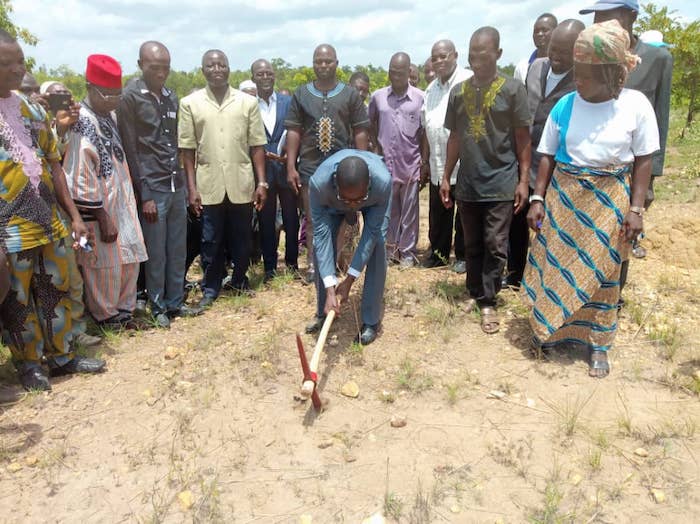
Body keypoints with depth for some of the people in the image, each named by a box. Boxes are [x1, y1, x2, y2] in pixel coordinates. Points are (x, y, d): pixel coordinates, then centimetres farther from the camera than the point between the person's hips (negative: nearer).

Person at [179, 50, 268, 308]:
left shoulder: (248, 102, 1)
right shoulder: (190, 103, 0)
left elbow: (257, 146, 1)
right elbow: (187, 149, 0)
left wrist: (261, 182, -3)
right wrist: (192, 188, -4)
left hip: (241, 184, 1)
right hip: (209, 185, 0)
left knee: (242, 238, 12)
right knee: (211, 241, 9)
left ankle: (240, 279, 32)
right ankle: (210, 287, 24)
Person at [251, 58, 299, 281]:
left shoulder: (288, 101, 3)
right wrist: (262, 154, -15)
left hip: (286, 168, 1)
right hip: (262, 170, -1)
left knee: (291, 218, 9)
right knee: (266, 220, 8)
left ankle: (292, 262, 24)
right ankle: (269, 266, 19)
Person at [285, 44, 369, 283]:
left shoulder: (351, 94, 4)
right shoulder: (301, 94, 6)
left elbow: (360, 132, 3)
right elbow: (294, 131, 3)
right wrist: (291, 167, -3)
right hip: (310, 167, 1)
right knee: (312, 219, 6)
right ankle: (313, 265, 15)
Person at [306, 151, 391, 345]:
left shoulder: (383, 181, -44)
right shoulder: (319, 182, -43)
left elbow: (372, 231, -33)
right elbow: (321, 234, -37)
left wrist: (349, 279, -32)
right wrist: (330, 287, -41)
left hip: (373, 203, -1)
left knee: (376, 248, -18)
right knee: (320, 246, -9)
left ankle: (371, 321, -5)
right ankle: (323, 312, 12)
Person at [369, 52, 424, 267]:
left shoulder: (420, 98, -3)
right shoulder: (378, 96, 3)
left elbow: (425, 132, 1)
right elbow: (370, 123, 18)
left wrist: (424, 162, -1)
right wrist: (377, 146, 10)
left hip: (410, 164, -2)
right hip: (385, 164, 2)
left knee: (409, 211, 6)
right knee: (389, 209, 11)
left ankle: (407, 252, 16)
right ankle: (391, 248, 22)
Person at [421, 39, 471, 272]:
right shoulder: (431, 89, 15)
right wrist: (425, 161, 16)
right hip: (438, 165, 6)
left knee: (465, 214, 6)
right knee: (438, 213, 13)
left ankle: (463, 255, 19)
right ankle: (438, 252, 27)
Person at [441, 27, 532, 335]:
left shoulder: (512, 89, -3)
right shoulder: (459, 91, 8)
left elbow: (523, 138, -2)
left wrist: (523, 180, -6)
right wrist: (446, 177, 11)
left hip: (501, 183, -4)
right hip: (467, 184, 4)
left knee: (495, 247, -1)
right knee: (472, 246, 12)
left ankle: (489, 302, 8)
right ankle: (475, 293, 26)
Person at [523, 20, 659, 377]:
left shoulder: (636, 105, -9)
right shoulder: (565, 105, -5)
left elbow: (643, 160, -3)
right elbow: (548, 156, 1)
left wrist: (636, 209, -7)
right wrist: (537, 199, -4)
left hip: (609, 201, -1)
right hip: (562, 197, 1)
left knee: (601, 273, 9)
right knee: (554, 266, 8)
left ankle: (597, 344, 24)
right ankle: (548, 329, 29)